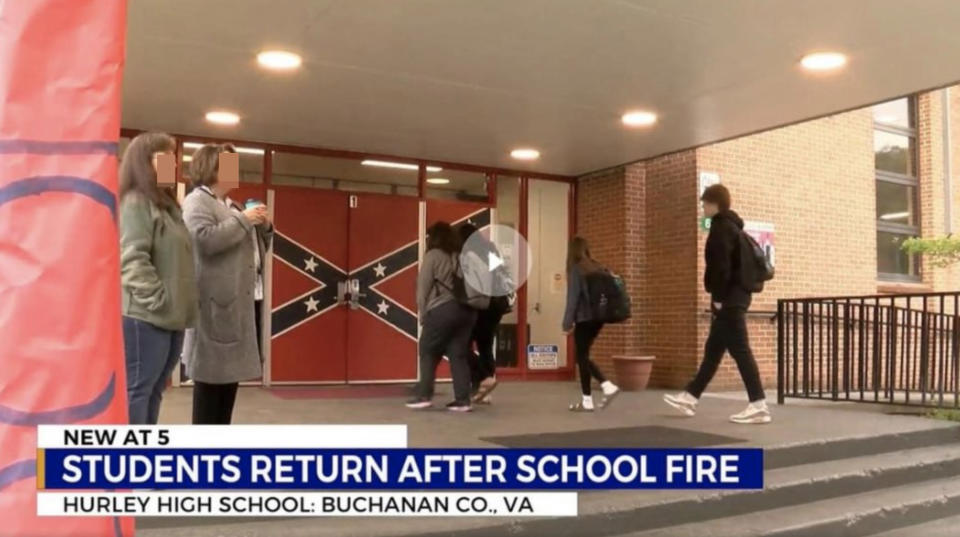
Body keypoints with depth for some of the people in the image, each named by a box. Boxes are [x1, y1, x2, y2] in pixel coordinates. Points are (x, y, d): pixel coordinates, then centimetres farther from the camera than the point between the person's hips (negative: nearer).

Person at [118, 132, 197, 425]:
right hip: (145, 316, -9)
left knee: (153, 392, 13)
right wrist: (158, 302, -21)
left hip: (169, 317, 9)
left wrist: (180, 305, 12)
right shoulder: (135, 202, -8)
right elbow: (132, 260, -17)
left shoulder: (166, 203, 21)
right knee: (137, 391, -4)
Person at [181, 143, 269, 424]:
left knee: (230, 372, 11)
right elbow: (205, 239, -22)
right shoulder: (197, 200, -5)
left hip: (235, 303, 9)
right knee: (211, 375, -6)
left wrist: (262, 226, 8)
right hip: (214, 304, -9)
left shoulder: (226, 205, 21)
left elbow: (242, 250, 26)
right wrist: (244, 220, -13)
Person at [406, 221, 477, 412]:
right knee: (459, 354, 8)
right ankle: (463, 400, 6)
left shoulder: (433, 255, 0)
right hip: (467, 309, 6)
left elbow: (423, 287, -3)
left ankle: (424, 395, 6)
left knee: (428, 353, 7)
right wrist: (469, 303, 12)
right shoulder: (462, 256, 16)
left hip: (442, 310, -6)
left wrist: (423, 314, 3)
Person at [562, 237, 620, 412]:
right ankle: (608, 386, 9)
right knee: (584, 356, 18)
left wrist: (567, 322, -9)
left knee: (582, 357, 3)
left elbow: (573, 298, -13)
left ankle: (587, 401, 6)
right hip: (598, 317, 7)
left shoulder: (576, 269, -10)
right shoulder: (598, 268, 9)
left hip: (584, 319, -7)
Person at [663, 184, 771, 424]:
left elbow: (721, 265, -19)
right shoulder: (731, 226, 19)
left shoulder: (721, 227, -11)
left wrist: (719, 298, -17)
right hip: (735, 296, 10)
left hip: (729, 298, -10)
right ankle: (690, 398, 22)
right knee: (713, 350, 13)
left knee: (740, 350, -8)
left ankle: (759, 406, -7)